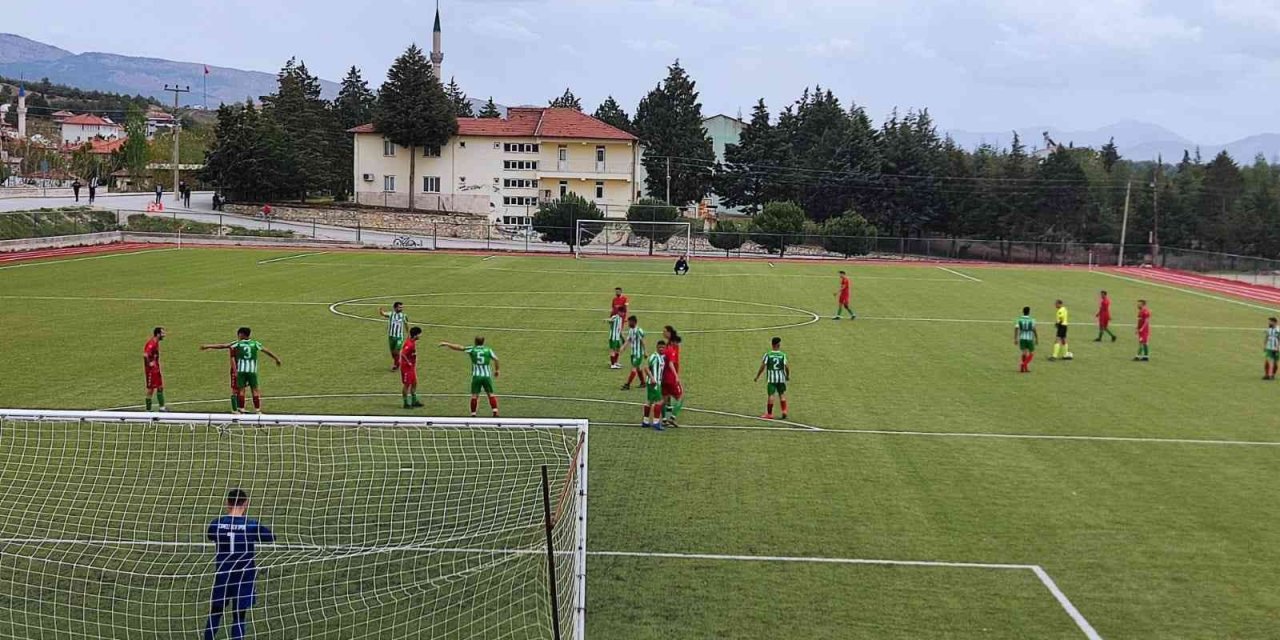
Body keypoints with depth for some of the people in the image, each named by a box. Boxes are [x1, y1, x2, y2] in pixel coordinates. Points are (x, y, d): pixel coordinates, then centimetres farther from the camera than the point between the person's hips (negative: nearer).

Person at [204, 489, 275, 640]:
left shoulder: (217, 524, -6)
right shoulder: (252, 525, -12)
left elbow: (209, 536, 17)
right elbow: (271, 538, 5)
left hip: (222, 576, 2)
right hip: (244, 578, -2)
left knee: (215, 614, 17)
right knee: (239, 618, 5)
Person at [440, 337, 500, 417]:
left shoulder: (472, 349, 4)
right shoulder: (488, 350, 6)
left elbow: (459, 348, 5)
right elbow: (496, 359, -1)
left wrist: (446, 344, 14)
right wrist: (496, 370, 13)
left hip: (476, 376, -1)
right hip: (487, 375, 1)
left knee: (474, 395, 3)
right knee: (490, 394, 8)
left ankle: (473, 414, 1)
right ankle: (495, 412, -2)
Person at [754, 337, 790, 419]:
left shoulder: (768, 354, -3)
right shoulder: (783, 355, -2)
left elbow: (762, 366, -5)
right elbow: (787, 366, -5)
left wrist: (757, 376, 4)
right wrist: (788, 375, 12)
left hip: (771, 378, -1)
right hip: (781, 378, 1)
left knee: (770, 395, 2)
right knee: (782, 395, 13)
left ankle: (769, 414, 6)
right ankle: (784, 411, 9)